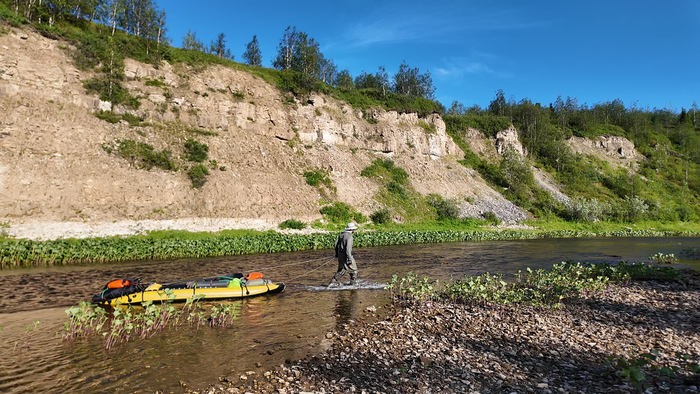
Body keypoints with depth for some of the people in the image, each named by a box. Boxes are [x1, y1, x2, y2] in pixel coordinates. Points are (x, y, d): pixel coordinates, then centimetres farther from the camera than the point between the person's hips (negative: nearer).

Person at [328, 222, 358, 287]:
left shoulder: (341, 234, 6)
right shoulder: (349, 236, -20)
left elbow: (335, 245, 11)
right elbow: (348, 249, -27)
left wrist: (337, 254, 23)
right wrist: (349, 261, -26)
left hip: (340, 255, 8)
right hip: (346, 256, -8)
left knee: (341, 271, 17)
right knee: (353, 269, 12)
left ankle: (332, 282, 9)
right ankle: (353, 284, 21)